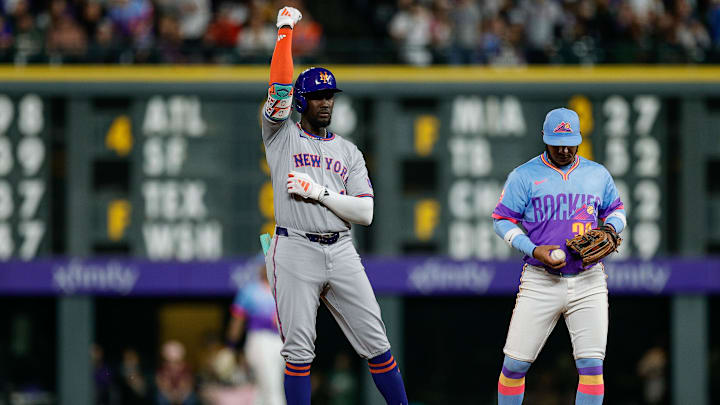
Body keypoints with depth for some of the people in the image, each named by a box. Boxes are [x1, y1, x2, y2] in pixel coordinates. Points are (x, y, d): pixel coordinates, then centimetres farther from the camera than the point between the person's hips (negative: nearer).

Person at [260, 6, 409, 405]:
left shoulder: (348, 152, 15)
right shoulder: (282, 136, 8)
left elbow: (365, 212, 5)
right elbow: (279, 90, -11)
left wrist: (319, 192, -7)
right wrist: (285, 32, -12)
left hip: (341, 251, 3)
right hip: (295, 251, -3)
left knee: (375, 342, 1)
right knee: (299, 349, -4)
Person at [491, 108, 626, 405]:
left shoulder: (598, 174, 12)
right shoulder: (524, 176, 2)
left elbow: (616, 210, 24)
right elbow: (502, 221, 2)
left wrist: (610, 229, 0)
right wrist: (534, 250, -13)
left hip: (588, 283, 2)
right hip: (540, 281, -2)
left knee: (591, 365, -8)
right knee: (515, 363, -3)